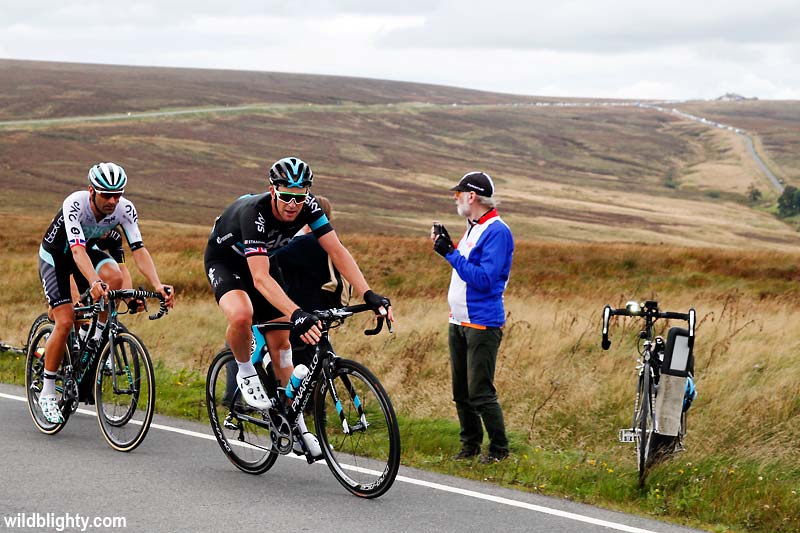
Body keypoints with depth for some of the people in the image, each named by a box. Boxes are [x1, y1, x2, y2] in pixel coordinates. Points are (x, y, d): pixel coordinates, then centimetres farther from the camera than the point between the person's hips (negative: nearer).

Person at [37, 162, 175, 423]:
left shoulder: (125, 209, -23)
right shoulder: (75, 204, -35)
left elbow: (138, 249, -29)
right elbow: (77, 249, -46)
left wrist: (158, 286, -44)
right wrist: (94, 283, -63)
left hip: (88, 249, 4)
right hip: (55, 255, -4)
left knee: (115, 277, -29)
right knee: (65, 322, -17)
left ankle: (96, 341, -8)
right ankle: (47, 394, -3)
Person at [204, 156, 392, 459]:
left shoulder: (308, 206, -24)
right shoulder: (254, 213, -40)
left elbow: (337, 251, -24)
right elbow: (260, 278, -48)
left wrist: (369, 295, -37)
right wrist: (296, 314, -61)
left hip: (262, 258, 6)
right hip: (224, 261, -6)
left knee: (280, 341, 4)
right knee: (241, 315, -35)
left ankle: (296, 423, 14)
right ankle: (246, 373, -5)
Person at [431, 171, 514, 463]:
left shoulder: (496, 231, -15)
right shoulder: (473, 228, 16)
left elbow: (484, 278, -23)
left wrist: (450, 253, -20)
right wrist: (446, 246, 11)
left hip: (482, 324, -9)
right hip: (459, 322, 10)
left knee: (480, 393, -8)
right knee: (461, 393, 12)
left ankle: (499, 448, 3)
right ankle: (470, 445, 22)